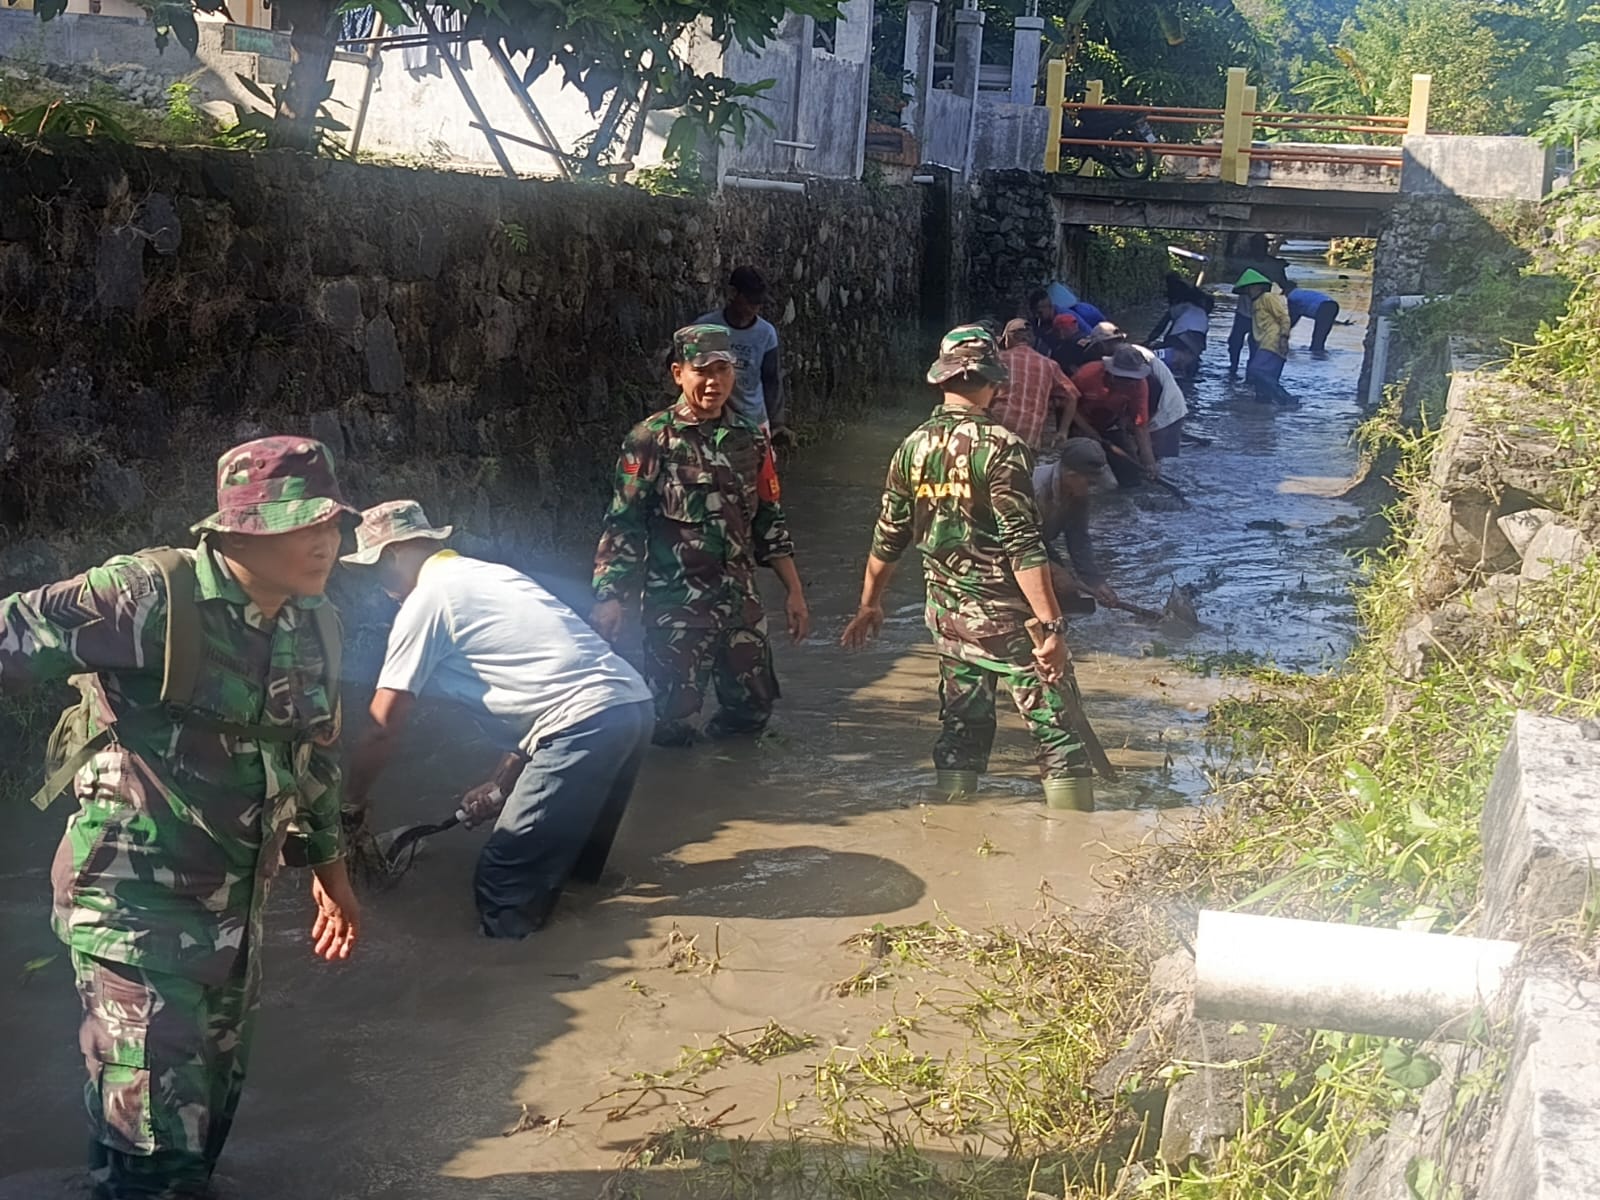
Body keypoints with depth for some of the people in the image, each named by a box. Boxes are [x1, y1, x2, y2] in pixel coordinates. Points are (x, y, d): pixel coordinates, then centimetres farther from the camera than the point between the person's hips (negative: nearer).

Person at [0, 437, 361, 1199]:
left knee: (211, 1102, 22)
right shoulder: (154, 595, -21)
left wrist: (326, 863, 21)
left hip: (234, 902, 7)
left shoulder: (316, 626, 3)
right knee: (154, 1133, -4)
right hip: (136, 899, -7)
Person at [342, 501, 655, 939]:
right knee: (573, 873, 26)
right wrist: (505, 785, 28)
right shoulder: (488, 575, 27)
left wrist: (350, 803, 17)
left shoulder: (426, 599, 1)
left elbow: (384, 728, 2)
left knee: (504, 895, -5)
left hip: (585, 723, -10)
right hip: (631, 705, 10)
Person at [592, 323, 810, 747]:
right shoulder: (651, 440, -9)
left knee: (753, 708, 10)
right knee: (669, 721, -4)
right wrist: (608, 599, -17)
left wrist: (795, 593, 11)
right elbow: (623, 524, -9)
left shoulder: (750, 439, 7)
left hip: (742, 602, 5)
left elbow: (769, 520, 14)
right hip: (676, 605, -5)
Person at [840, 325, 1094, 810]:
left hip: (948, 615, 6)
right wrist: (1052, 626, -19)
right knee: (1058, 732, 0)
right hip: (1007, 617, -6)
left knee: (962, 728, 16)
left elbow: (888, 538, 11)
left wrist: (869, 605, 23)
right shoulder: (1001, 447, -15)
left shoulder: (912, 448, 3)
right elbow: (1024, 547, -20)